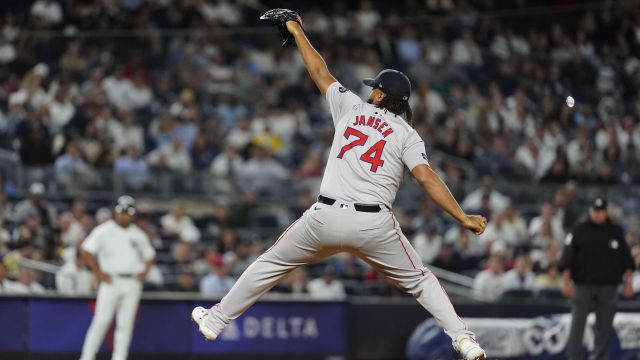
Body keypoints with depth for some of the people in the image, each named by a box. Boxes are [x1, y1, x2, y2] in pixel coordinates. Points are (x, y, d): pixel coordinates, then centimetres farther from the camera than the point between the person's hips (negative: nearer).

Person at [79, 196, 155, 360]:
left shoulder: (138, 234, 12)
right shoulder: (104, 231, -3)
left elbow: (149, 254, 24)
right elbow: (86, 250, -6)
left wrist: (144, 272, 7)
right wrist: (98, 273, -10)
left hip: (133, 283, 4)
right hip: (111, 281, -4)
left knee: (126, 323, 2)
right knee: (101, 320, -10)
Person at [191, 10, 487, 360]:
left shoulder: (351, 107, 11)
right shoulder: (407, 135, 5)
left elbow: (320, 73, 23)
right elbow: (427, 179, -9)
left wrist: (297, 32, 36)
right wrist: (463, 218, -12)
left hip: (326, 217, 1)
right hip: (375, 225, -1)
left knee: (271, 263, 19)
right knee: (419, 280, 14)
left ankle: (216, 320, 25)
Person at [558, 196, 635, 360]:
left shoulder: (616, 231, 9)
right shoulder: (579, 231, 3)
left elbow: (626, 260, 11)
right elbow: (567, 260, 1)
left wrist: (628, 282, 4)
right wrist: (566, 282, -8)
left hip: (608, 287, 2)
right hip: (583, 285, -2)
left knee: (605, 326, 1)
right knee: (577, 323, -8)